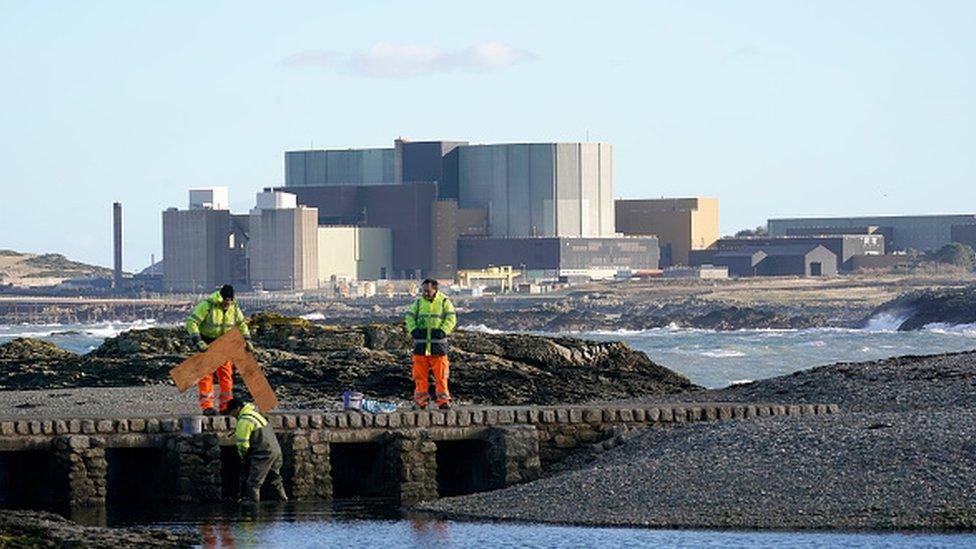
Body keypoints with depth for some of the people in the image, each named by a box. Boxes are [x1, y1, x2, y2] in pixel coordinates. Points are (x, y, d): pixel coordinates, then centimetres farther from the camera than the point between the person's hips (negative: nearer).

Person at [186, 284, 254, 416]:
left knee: (226, 373, 1)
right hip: (206, 342, -4)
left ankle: (226, 406, 6)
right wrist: (198, 342, -30)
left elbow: (242, 323, 12)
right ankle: (206, 406, -5)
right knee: (205, 374, -7)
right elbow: (191, 322, -24)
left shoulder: (234, 308, -6)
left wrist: (247, 340, 1)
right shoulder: (207, 306, -23)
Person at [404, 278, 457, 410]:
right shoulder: (419, 303, 12)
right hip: (420, 344, 3)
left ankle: (443, 400, 2)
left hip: (438, 344, -3)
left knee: (440, 375, -3)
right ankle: (420, 401, 8)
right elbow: (410, 317, 10)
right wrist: (413, 330, -7)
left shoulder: (444, 302, 4)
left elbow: (451, 319, -1)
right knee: (420, 374, 3)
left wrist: (442, 331, -14)